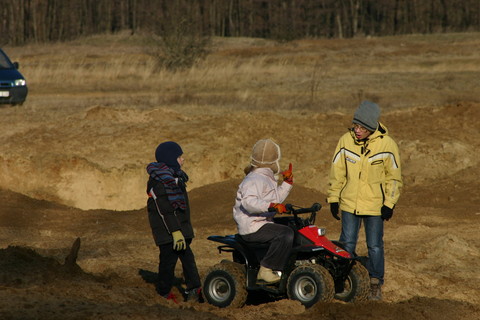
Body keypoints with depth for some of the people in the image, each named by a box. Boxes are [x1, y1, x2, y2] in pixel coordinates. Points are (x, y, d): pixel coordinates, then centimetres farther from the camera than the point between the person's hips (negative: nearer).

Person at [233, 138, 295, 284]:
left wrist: (287, 182, 27)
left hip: (262, 223, 11)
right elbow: (248, 202, -33)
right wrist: (271, 206, -43)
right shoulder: (255, 179, -16)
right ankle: (266, 270, -27)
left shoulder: (266, 178, 19)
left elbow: (277, 198, 32)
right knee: (286, 234, -30)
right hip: (252, 227, -11)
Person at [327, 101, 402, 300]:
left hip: (375, 205, -1)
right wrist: (333, 198, 4)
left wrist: (389, 203, -5)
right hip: (349, 203, 1)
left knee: (375, 246, 5)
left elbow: (394, 176, -1)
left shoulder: (386, 144, -10)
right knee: (347, 244, 3)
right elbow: (337, 171, 5)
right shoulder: (346, 141, -6)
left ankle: (375, 285, 17)